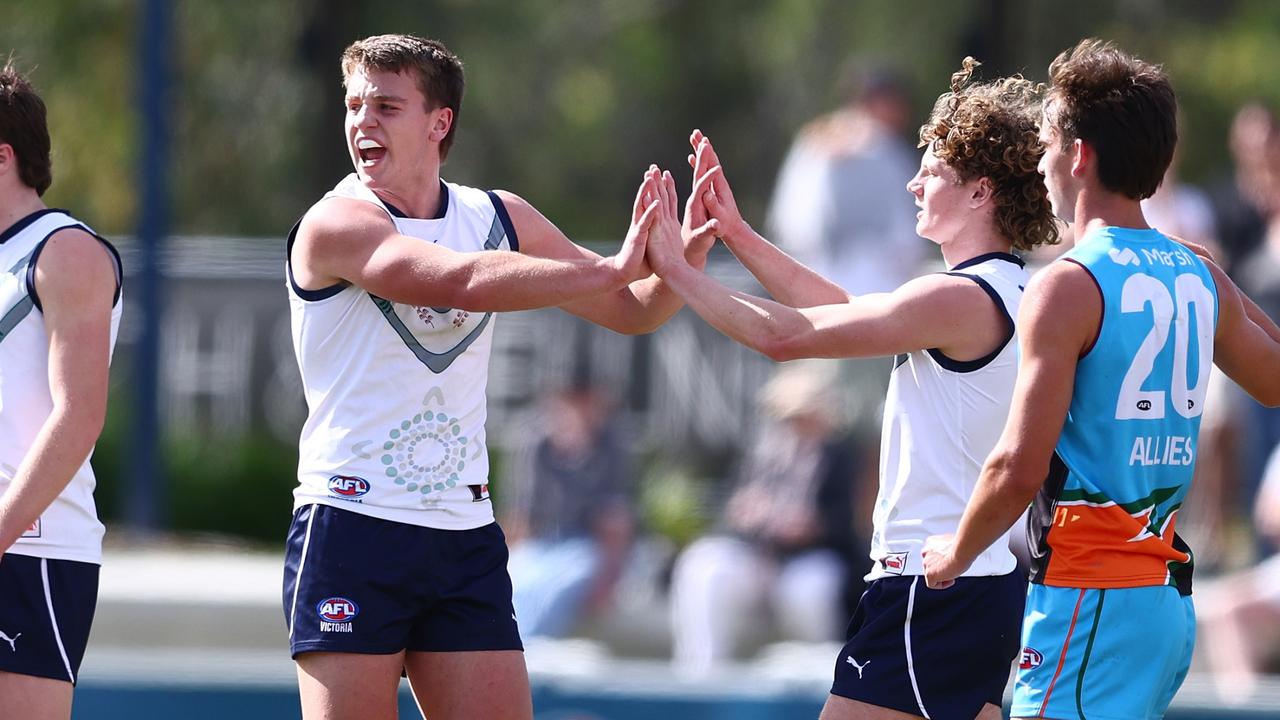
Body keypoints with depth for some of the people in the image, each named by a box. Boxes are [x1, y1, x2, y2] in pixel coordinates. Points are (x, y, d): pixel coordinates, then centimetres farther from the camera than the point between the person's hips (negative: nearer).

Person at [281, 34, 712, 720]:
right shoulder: (334, 225, -10)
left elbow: (634, 310, 16)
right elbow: (465, 281, -26)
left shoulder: (500, 219, 9)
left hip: (465, 534, 5)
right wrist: (613, 269, -24)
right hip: (351, 528, -5)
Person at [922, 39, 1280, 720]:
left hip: (1088, 598, -8)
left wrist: (955, 554, 0)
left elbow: (1020, 467, -17)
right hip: (1168, 595, 8)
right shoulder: (1201, 278, 11)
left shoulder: (1068, 287, -12)